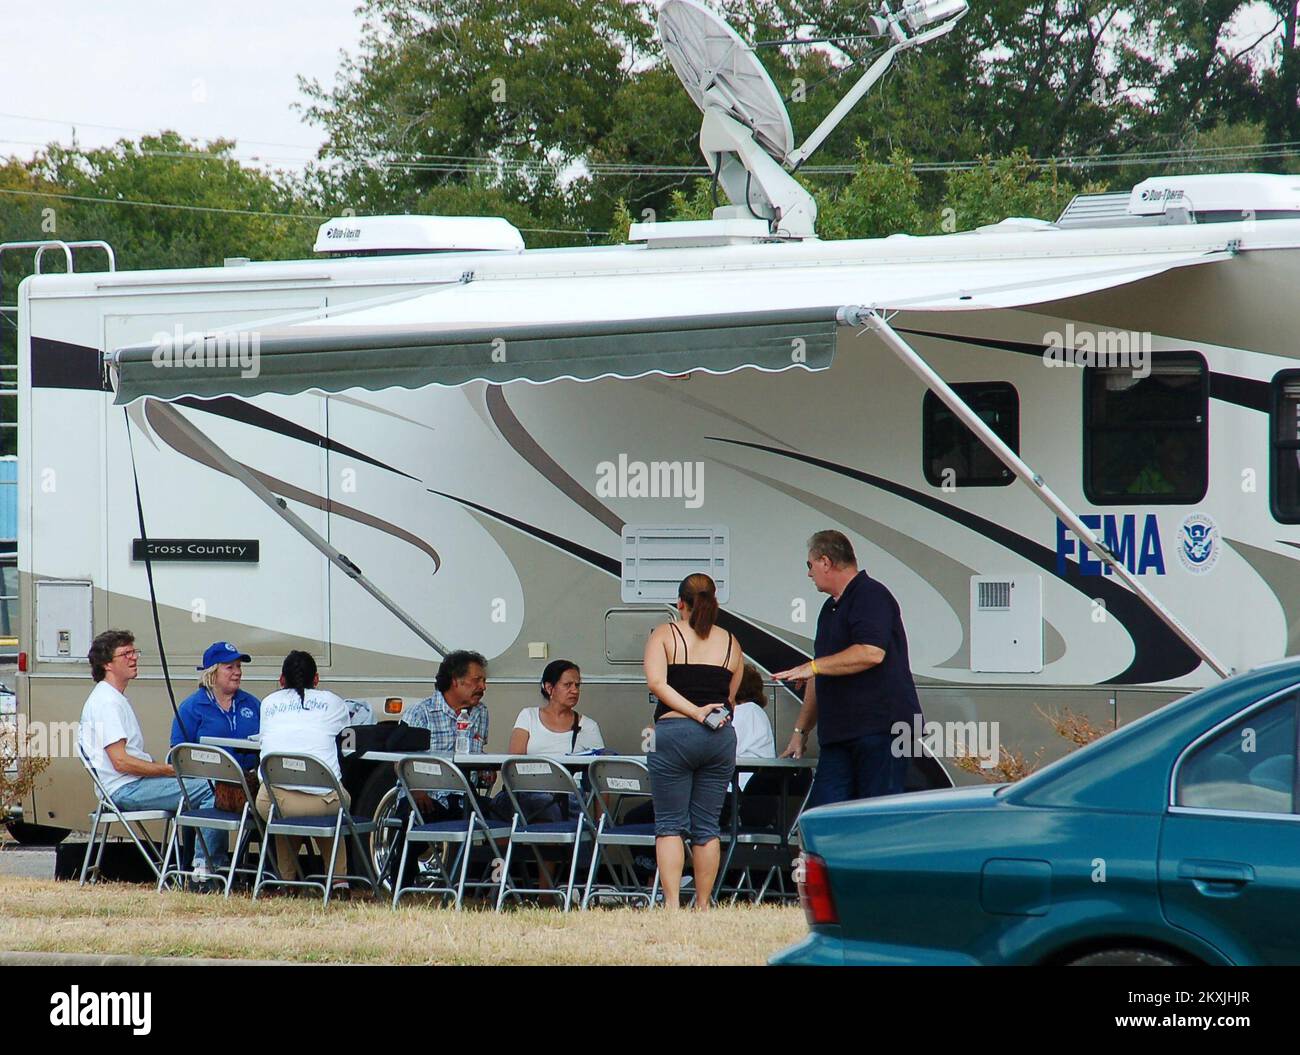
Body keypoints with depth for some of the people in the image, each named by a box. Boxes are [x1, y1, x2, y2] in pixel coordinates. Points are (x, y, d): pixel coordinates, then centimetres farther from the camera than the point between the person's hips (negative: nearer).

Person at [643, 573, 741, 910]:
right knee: (707, 826, 8)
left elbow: (656, 683, -12)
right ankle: (703, 905, 7)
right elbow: (731, 697, 12)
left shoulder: (664, 635, 3)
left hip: (674, 733, -3)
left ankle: (671, 903, -10)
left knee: (669, 824, 0)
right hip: (720, 740, 3)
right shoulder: (730, 642, 11)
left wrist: (695, 712, -12)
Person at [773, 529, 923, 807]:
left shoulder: (871, 596, -7)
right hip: (839, 733, 9)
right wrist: (800, 730, 28)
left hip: (880, 728, -9)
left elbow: (871, 652, -22)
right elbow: (820, 680, 30)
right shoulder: (831, 608, 24)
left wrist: (814, 666, -15)